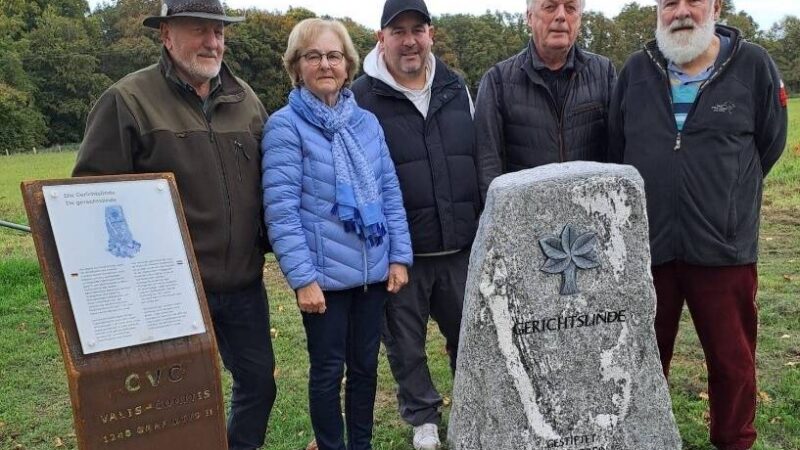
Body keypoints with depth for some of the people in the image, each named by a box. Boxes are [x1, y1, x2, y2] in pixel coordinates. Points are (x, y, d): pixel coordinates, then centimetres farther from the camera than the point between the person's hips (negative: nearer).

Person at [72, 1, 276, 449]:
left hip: (244, 285, 5)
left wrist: (271, 242, 11)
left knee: (259, 381, 17)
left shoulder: (245, 99, 8)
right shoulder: (128, 101, -8)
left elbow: (267, 180, 17)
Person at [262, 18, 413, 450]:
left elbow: (390, 191, 9)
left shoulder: (367, 121, 6)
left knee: (365, 364, 17)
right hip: (325, 275, -5)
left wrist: (399, 255, 4)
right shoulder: (285, 125, -9)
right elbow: (280, 208, -14)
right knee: (328, 370, 10)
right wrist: (303, 278, -17)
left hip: (373, 270, 5)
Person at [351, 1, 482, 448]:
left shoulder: (456, 88, 7)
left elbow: (478, 159, 15)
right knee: (406, 340, 11)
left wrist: (484, 224, 14)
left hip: (461, 244, 4)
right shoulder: (362, 97, -8)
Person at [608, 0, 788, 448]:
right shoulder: (636, 70, 3)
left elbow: (769, 144, 8)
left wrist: (725, 196, 12)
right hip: (646, 243, 2)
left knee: (732, 358, 10)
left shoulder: (753, 65, -3)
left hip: (724, 245, -1)